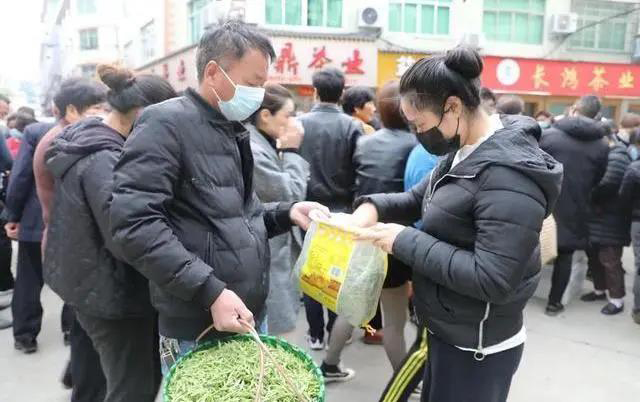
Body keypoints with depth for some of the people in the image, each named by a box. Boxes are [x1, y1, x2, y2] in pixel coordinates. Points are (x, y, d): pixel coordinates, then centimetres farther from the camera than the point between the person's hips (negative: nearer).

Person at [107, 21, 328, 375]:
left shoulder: (233, 131, 13)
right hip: (198, 331, -8)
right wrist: (209, 291, -24)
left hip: (250, 317, 8)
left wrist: (285, 213, 2)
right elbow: (134, 223, -23)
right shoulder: (167, 123, -14)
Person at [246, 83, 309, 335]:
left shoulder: (266, 145, 11)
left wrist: (286, 152, 3)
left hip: (276, 250, 10)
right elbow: (292, 197, -19)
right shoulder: (252, 151, -22)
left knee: (272, 328, 21)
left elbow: (291, 190, 14)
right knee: (269, 331, 2)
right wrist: (291, 152, -11)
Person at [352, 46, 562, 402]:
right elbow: (419, 199, 14)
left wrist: (405, 242, -28)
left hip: (477, 350, -9)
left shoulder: (508, 174, -28)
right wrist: (374, 206, -7)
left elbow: (492, 281, -32)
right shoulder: (465, 152, 3)